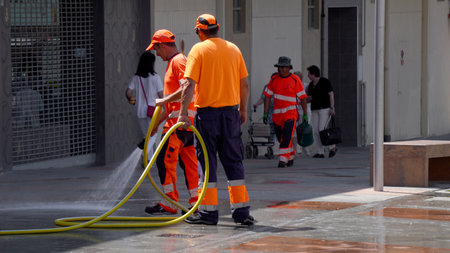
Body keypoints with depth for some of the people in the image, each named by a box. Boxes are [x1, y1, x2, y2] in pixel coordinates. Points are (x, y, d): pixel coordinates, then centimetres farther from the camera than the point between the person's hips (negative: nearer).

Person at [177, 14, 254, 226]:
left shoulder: (199, 50, -6)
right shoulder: (233, 49, 7)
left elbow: (190, 84, -13)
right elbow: (244, 84, 10)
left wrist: (183, 113, -14)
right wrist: (243, 109, 20)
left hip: (207, 112, -4)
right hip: (231, 110, 4)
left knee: (207, 161, 2)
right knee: (234, 161, 9)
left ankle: (208, 211, 1)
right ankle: (241, 210, 7)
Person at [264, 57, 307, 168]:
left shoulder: (295, 80, -4)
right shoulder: (274, 79, 6)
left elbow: (303, 98, 0)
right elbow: (267, 96, 8)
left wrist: (305, 114, 0)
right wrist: (265, 113, 2)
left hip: (290, 113, -4)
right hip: (277, 114, 4)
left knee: (286, 137, -18)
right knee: (281, 138, 13)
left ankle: (283, 160, -20)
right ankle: (291, 156, 34)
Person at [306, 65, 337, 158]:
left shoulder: (325, 81, -8)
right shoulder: (311, 85, 12)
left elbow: (331, 94, -10)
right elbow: (310, 98, 16)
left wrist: (332, 108, -17)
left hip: (325, 109, -7)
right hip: (315, 110, 7)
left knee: (322, 130, -16)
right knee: (316, 131, -3)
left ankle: (332, 147, 0)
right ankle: (320, 152, -2)